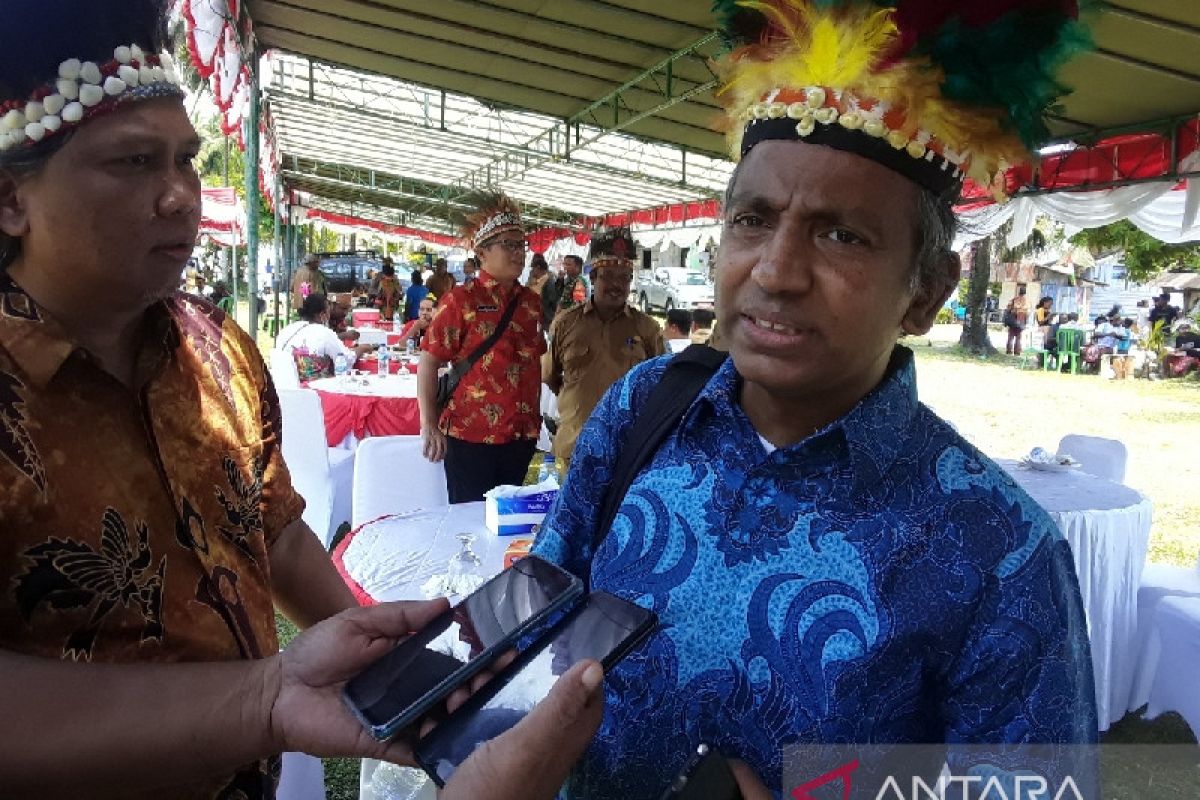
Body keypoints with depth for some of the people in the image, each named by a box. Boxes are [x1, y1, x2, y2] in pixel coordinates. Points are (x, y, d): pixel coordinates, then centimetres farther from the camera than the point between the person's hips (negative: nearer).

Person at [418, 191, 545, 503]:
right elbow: (429, 362, -8)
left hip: (522, 435, 5)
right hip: (471, 436, -5)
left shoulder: (531, 302, 8)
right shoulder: (461, 300, -7)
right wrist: (429, 425, -15)